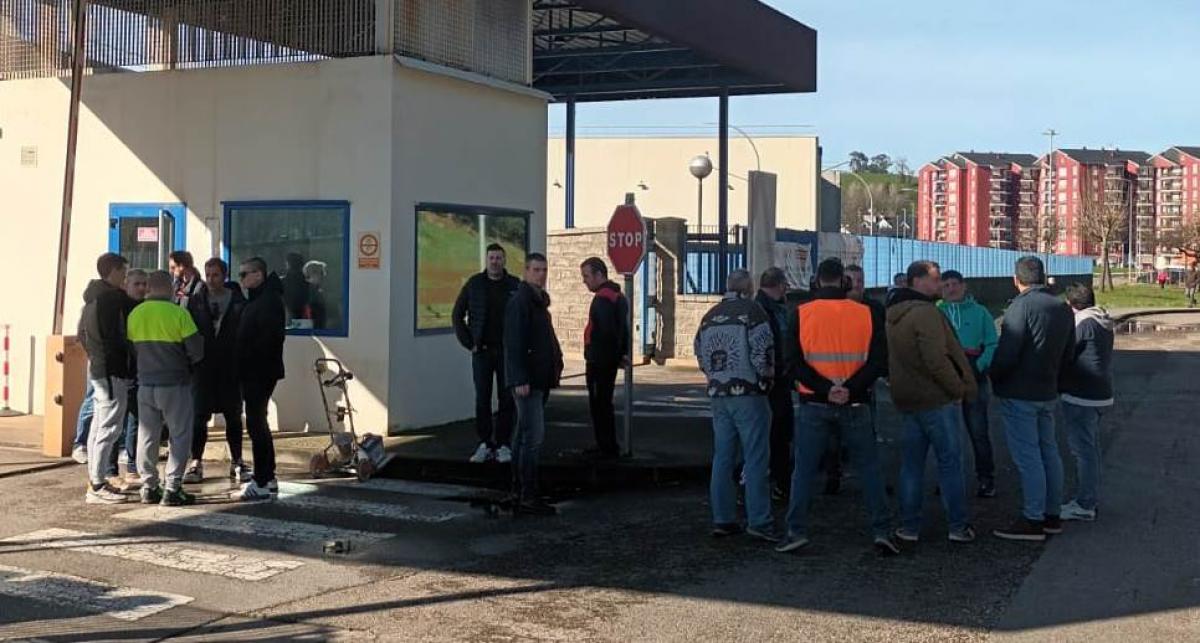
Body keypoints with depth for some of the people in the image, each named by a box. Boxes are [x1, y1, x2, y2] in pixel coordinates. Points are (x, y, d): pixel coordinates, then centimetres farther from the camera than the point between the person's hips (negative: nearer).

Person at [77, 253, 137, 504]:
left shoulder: (92, 297, 15)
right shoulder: (114, 298, -14)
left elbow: (83, 333, 20)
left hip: (97, 368, 10)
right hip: (113, 370, -10)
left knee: (99, 426, 14)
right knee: (109, 427, -8)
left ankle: (95, 481, 20)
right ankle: (96, 487, -8)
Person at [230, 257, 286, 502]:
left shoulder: (269, 300, -16)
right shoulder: (256, 299, 18)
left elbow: (269, 337, -26)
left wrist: (251, 361, -20)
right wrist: (241, 367, 15)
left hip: (260, 372, -11)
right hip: (252, 373, 11)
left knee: (256, 424, -9)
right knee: (258, 423, 16)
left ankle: (262, 484, -7)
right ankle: (267, 478, 24)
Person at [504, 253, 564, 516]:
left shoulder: (539, 301, 18)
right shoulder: (520, 302, -13)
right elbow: (514, 344, -20)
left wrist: (556, 366, 16)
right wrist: (520, 380, -25)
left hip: (539, 380, 10)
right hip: (526, 380, -10)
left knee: (524, 435, 13)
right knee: (534, 435, -13)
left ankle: (519, 493, 19)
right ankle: (528, 497, -11)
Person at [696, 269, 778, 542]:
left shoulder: (710, 316, 12)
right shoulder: (752, 311, -9)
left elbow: (700, 354, 16)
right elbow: (762, 352, -16)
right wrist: (767, 376, 0)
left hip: (718, 394, 7)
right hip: (749, 394, -6)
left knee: (722, 457, 10)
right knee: (756, 459, -3)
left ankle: (723, 519, 12)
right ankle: (759, 521, -4)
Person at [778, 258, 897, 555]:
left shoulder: (800, 314, -2)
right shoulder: (865, 314, 0)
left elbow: (793, 363, -8)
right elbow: (878, 360, -5)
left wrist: (824, 388, -11)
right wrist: (851, 388, -12)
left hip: (814, 405, -1)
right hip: (855, 405, 1)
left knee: (803, 469, 8)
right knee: (868, 467, 9)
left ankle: (797, 531, 5)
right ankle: (882, 531, 6)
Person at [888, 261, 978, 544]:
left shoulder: (892, 314, 11)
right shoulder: (925, 312, -17)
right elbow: (937, 359, -24)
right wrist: (960, 388, -13)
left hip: (907, 400, 8)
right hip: (937, 399, -8)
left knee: (911, 464, 11)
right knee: (949, 462, 2)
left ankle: (909, 526, 14)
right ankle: (958, 526, 7)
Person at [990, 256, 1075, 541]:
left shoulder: (1022, 305, -16)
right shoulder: (1063, 308, 9)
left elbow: (1006, 352, -20)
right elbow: (1068, 353, 14)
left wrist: (994, 378, -4)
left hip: (1018, 393, -8)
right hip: (1047, 392, 8)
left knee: (1027, 456, -5)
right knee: (1048, 451, 14)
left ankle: (1033, 520, -2)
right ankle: (1052, 515, 21)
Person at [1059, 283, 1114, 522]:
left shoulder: (1081, 323, -17)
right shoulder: (1103, 323, 12)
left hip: (1081, 397, -10)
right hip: (1100, 395, 10)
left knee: (1083, 450, -4)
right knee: (1090, 449, 17)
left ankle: (1085, 506, 0)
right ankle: (1087, 499, 26)